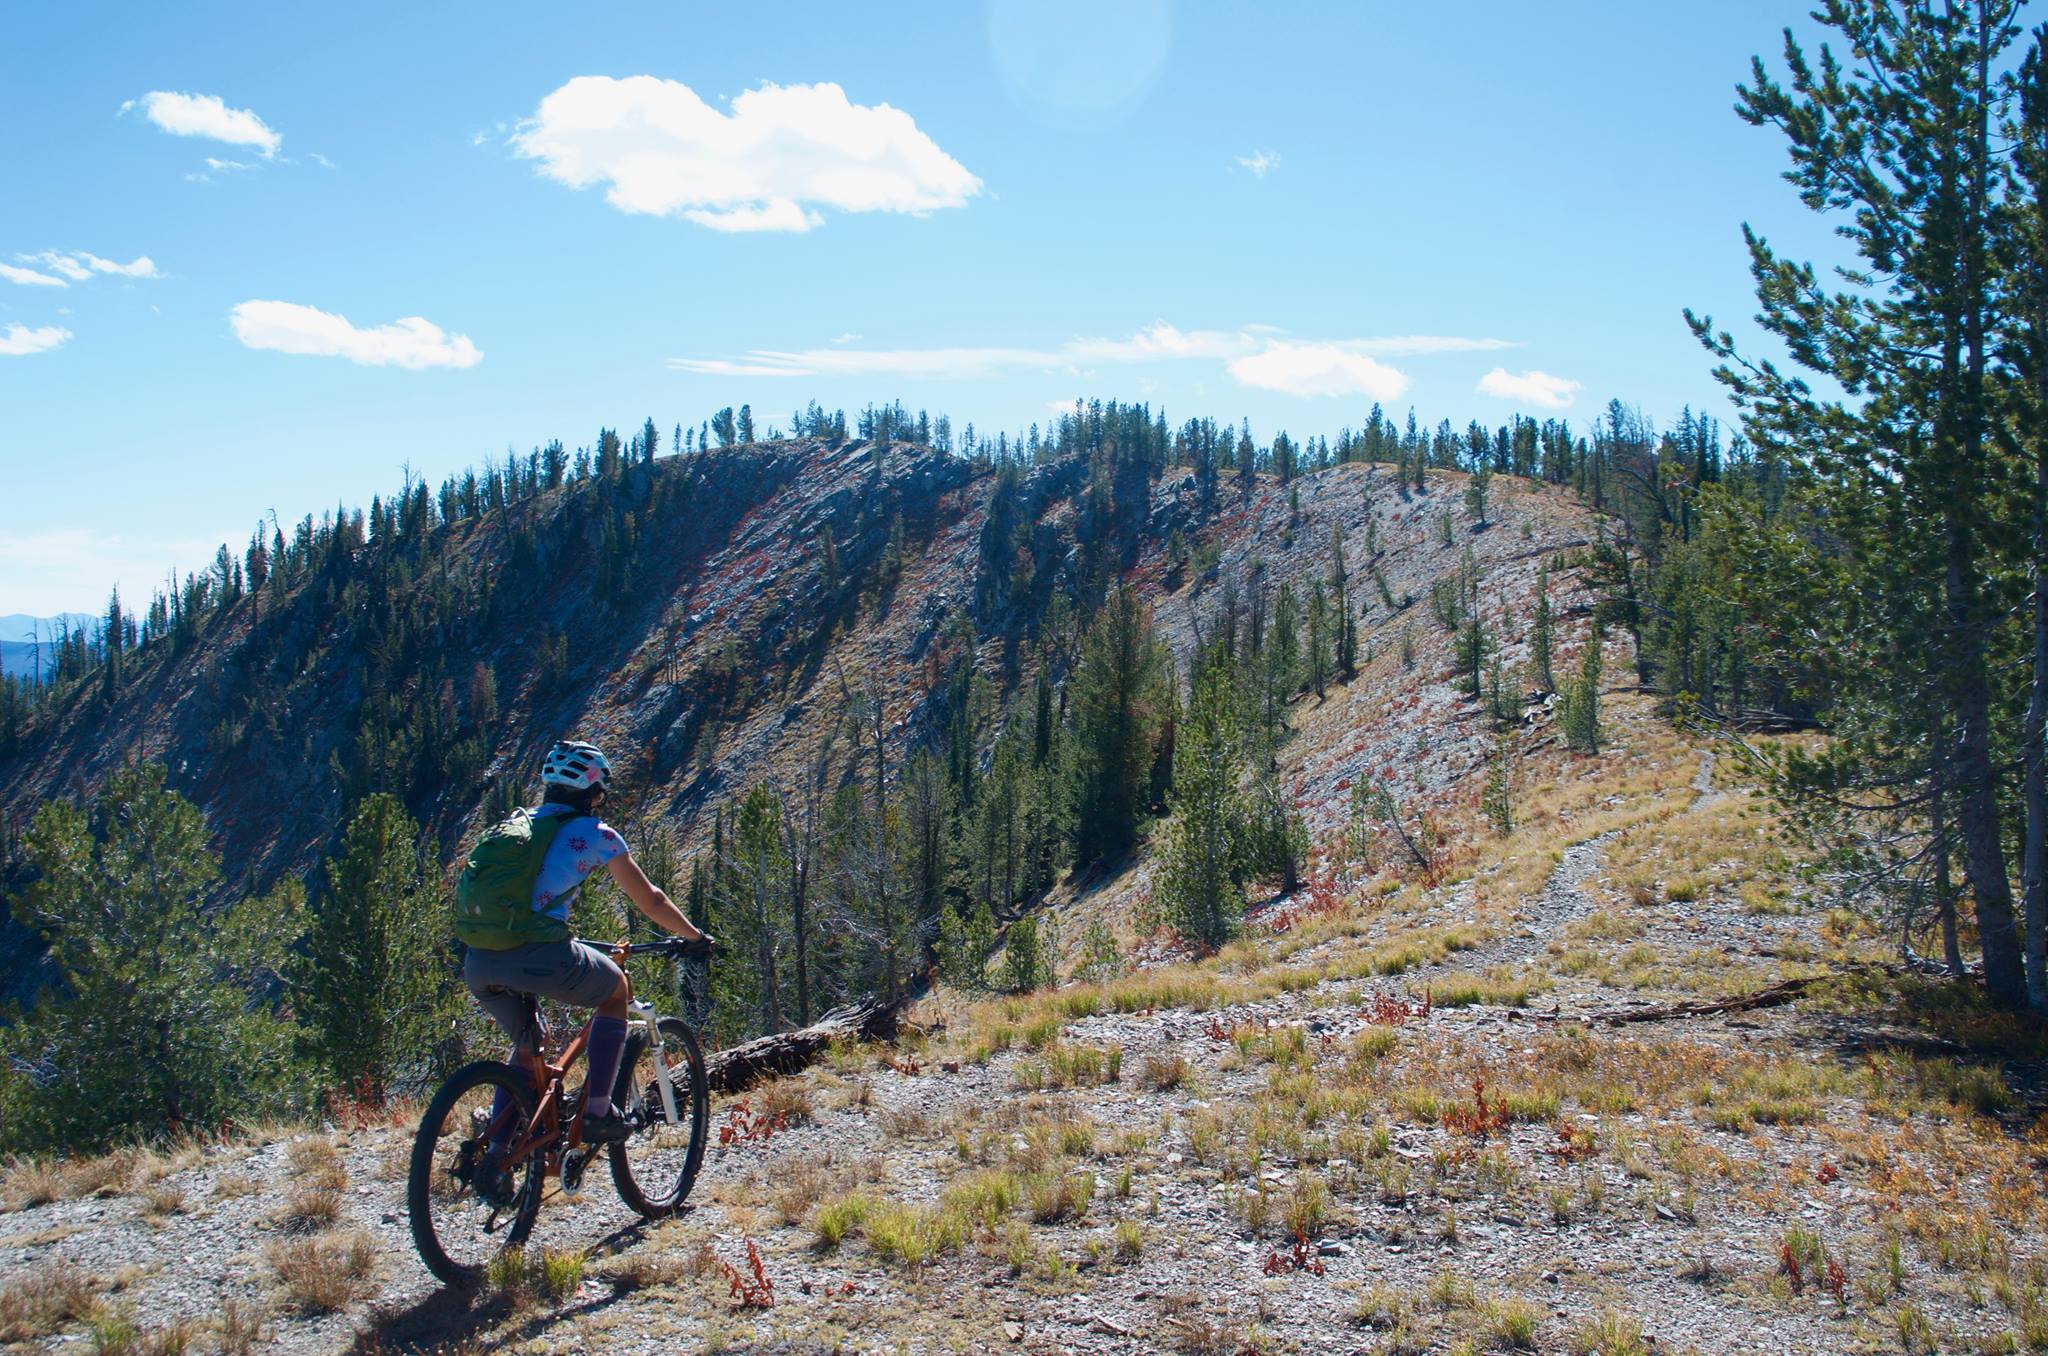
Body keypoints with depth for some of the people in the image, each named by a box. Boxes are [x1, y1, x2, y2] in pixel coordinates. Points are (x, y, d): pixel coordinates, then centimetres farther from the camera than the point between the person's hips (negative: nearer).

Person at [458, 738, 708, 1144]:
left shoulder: (515, 823, 24)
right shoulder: (595, 834, 7)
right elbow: (650, 902, 14)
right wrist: (695, 937, 30)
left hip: (478, 963, 6)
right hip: (536, 956, -6)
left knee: (526, 1045, 30)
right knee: (617, 989, 23)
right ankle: (597, 1113, 17)